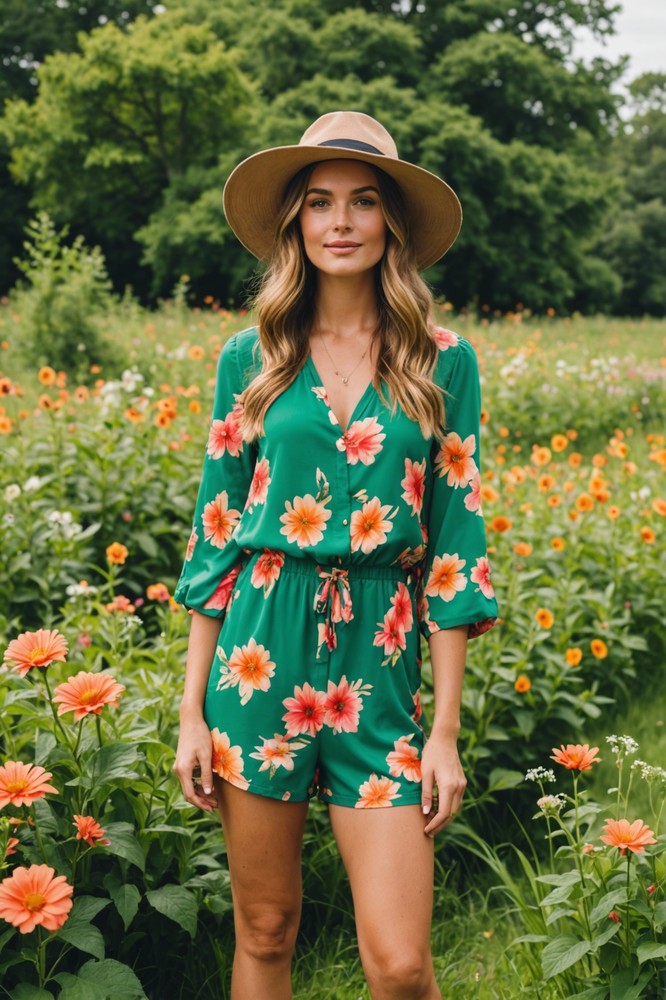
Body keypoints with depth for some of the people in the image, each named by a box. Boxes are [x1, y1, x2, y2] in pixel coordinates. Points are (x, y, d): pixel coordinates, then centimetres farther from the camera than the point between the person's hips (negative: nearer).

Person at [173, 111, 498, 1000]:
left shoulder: (441, 361, 1)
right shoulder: (251, 358, 4)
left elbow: (456, 542, 0)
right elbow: (216, 531, 6)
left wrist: (446, 731, -3)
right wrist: (193, 710, 3)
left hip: (379, 661, -1)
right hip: (263, 651, 1)